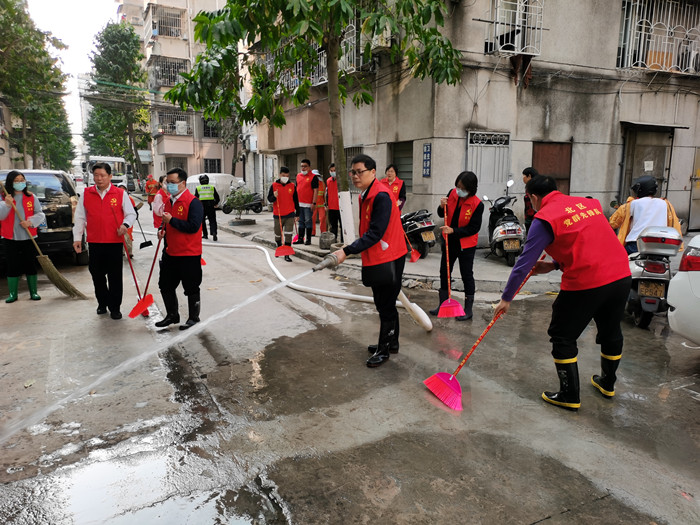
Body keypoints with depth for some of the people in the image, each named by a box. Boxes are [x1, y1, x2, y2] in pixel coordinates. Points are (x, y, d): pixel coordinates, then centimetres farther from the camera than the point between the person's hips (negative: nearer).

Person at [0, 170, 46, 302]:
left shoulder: (31, 197, 6)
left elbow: (40, 214, 4)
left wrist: (30, 222, -14)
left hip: (28, 237, 1)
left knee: (31, 265, 4)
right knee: (12, 267, 4)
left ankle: (33, 292, 14)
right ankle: (12, 294, 13)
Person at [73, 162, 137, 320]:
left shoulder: (120, 193, 2)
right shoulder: (86, 194, 8)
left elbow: (131, 214, 5)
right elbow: (79, 218, 11)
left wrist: (125, 224, -16)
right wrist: (77, 238, 4)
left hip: (115, 242, -2)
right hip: (94, 242, 3)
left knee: (115, 277, 2)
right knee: (97, 275, 11)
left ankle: (115, 307, 13)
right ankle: (102, 303, 29)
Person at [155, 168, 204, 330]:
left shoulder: (193, 202, -15)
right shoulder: (168, 201, 11)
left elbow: (193, 227, -24)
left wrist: (171, 220, -21)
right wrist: (163, 231, 3)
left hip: (189, 255, -8)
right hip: (170, 252, 8)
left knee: (191, 288, 5)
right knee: (165, 285, 16)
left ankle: (193, 318, 21)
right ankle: (172, 315, 33)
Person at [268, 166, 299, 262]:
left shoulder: (292, 186, 4)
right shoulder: (274, 185, 0)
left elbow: (296, 200, 10)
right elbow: (269, 199, 0)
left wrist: (297, 213, 10)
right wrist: (274, 196, -23)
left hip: (290, 215, 0)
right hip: (277, 215, 0)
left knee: (288, 235, -8)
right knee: (278, 234, 14)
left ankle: (287, 255, -4)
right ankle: (279, 247, 42)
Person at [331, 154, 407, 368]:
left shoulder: (381, 196, -21)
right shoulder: (365, 195, 10)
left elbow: (375, 233, -27)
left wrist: (347, 251, -30)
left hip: (388, 260, -10)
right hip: (375, 259, 10)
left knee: (386, 306, 3)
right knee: (383, 304, 20)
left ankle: (384, 350, 18)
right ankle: (391, 343, 36)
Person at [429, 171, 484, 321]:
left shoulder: (477, 204, -19)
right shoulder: (452, 193, -5)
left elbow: (474, 228, -18)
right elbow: (442, 215, 5)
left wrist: (453, 231, -27)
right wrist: (442, 206, -17)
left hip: (466, 244, -6)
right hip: (449, 240, 6)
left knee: (467, 275, 2)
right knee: (444, 272, 13)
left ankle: (468, 309, 14)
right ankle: (443, 304, 27)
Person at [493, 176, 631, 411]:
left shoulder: (545, 218, -7)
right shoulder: (588, 203, 14)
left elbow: (525, 261, -8)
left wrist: (506, 298, -1)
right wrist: (554, 265, 19)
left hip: (585, 283, -8)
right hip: (621, 276, 8)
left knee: (563, 338, 10)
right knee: (611, 332, 26)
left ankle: (569, 396, 19)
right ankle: (607, 384, 47)